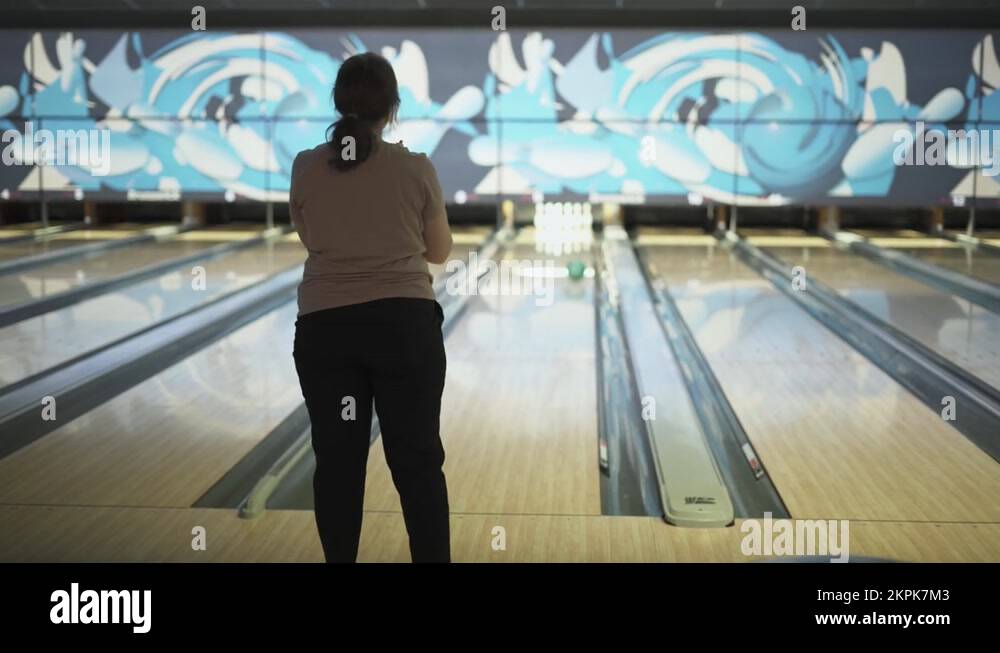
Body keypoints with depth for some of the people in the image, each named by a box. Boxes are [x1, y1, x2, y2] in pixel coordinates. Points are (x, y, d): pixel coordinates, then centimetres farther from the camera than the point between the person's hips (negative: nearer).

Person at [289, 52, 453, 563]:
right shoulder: (415, 169, -3)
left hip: (324, 329, 1)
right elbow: (439, 252, 8)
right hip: (404, 324, -1)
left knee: (337, 462, 9)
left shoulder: (306, 168, 0)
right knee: (418, 462, 6)